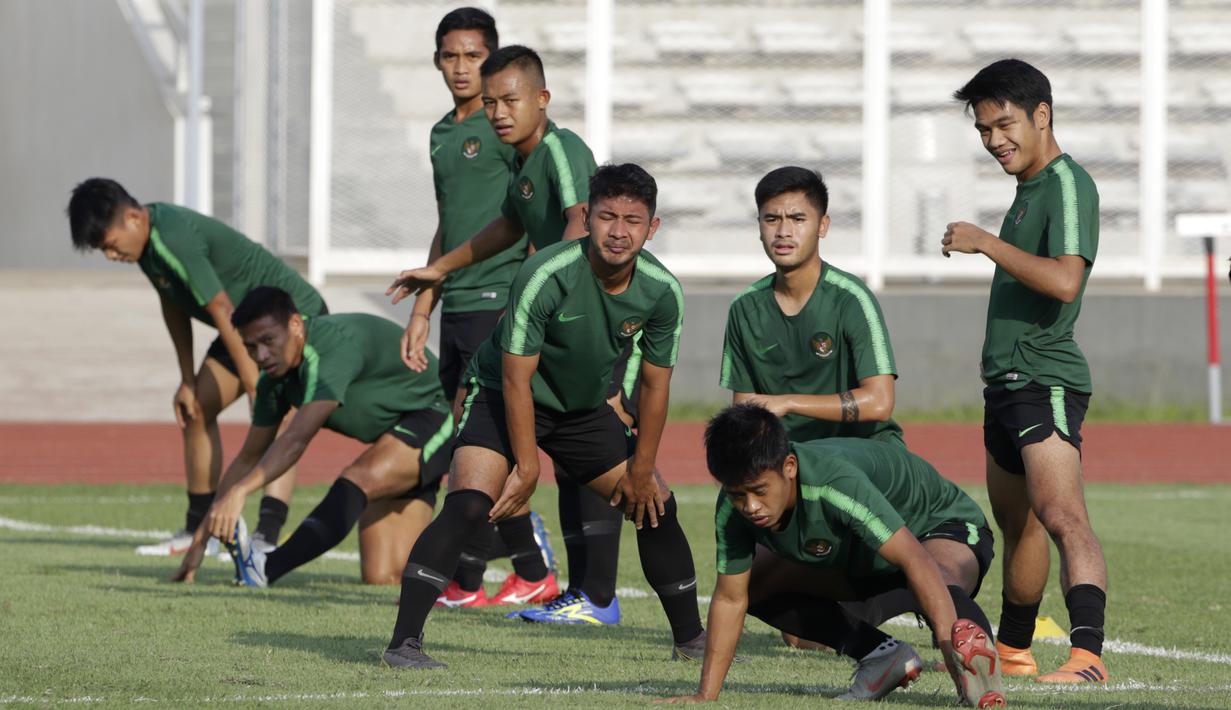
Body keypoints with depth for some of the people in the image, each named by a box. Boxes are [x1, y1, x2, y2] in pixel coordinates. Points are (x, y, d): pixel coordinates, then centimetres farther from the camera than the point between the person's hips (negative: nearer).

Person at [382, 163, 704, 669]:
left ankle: (690, 637, 25)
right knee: (469, 504, -26)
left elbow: (654, 386, -1)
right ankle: (404, 642, -27)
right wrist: (527, 466, -20)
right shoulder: (546, 275, -31)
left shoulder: (662, 291, -15)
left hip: (585, 408, 6)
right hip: (503, 398, -6)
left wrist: (641, 471, 2)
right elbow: (516, 377, -24)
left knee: (656, 504, 6)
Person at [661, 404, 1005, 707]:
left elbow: (916, 560, -48)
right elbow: (730, 599, -10)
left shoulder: (835, 482, -41)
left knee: (939, 580, -41)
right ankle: (883, 655, -9)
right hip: (856, 558, 8)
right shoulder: (735, 509, -21)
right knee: (754, 584, -2)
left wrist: (951, 644, -59)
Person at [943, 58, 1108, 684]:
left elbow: (1064, 281, -26)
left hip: (1046, 382, -10)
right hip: (1007, 382, 10)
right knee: (1016, 521, 21)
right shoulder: (1028, 188, 17)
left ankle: (1088, 655, -34)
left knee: (1061, 515, -22)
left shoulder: (1068, 185, -13)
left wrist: (985, 243, -21)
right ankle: (1012, 650, 34)